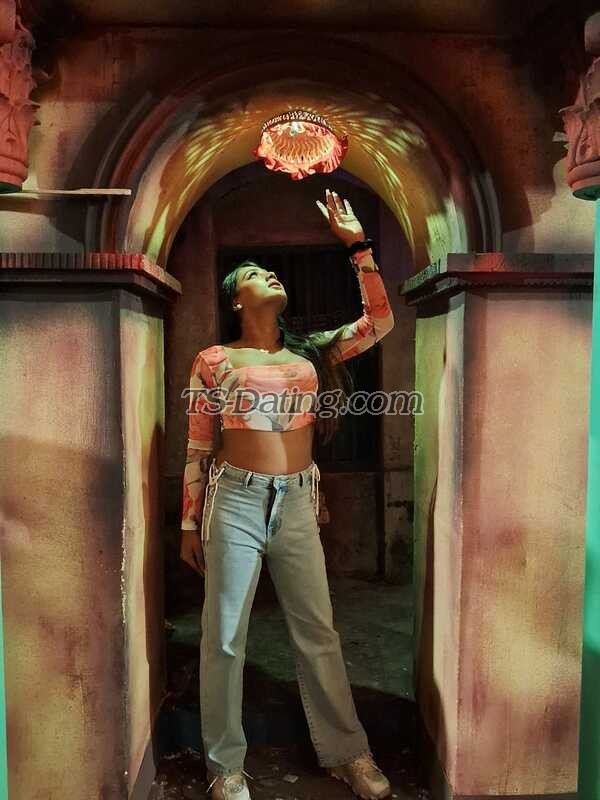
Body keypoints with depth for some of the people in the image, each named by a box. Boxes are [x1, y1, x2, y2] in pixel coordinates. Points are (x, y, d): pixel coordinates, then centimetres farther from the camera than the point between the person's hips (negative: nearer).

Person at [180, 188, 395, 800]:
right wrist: (190, 525, 3)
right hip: (235, 502, -3)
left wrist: (356, 244, 0)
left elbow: (379, 322, 3)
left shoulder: (310, 354, 9)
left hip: (297, 503, 3)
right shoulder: (214, 361, 0)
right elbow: (197, 450, 2)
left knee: (318, 633, 12)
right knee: (224, 637, 6)